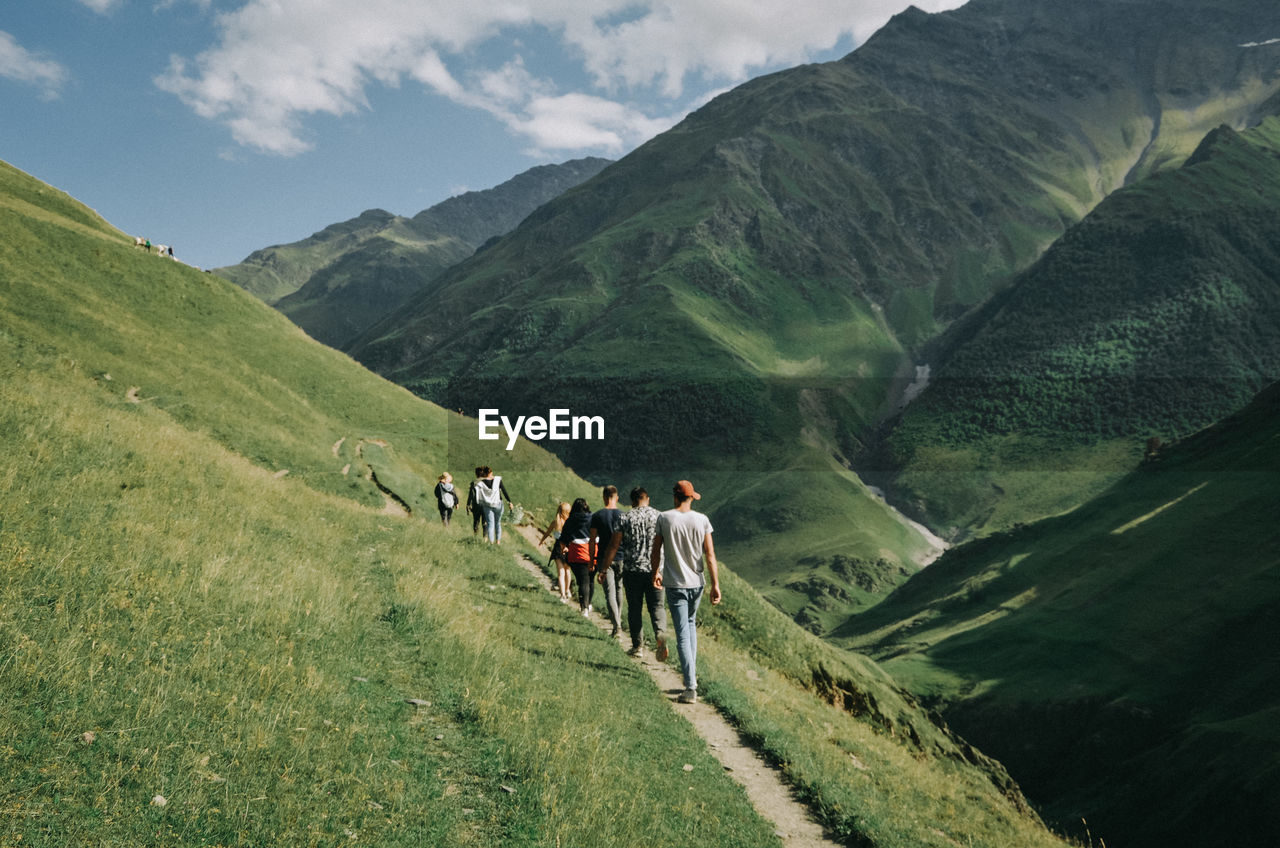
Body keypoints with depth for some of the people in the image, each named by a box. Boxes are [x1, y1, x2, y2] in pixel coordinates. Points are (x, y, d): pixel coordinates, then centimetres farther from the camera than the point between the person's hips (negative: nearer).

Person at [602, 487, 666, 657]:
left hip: (632, 570, -1)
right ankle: (660, 633, -22)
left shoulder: (625, 517, -1)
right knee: (657, 606, 6)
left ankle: (638, 646, 15)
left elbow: (614, 546, -2)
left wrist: (604, 568, 5)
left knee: (634, 608, 11)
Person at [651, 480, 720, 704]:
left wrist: (655, 573, 19)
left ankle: (691, 687, -10)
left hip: (675, 584, -3)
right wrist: (715, 584, -1)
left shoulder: (664, 519, -6)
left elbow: (656, 550, 2)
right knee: (691, 623, 26)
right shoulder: (702, 520, -3)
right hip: (696, 582, 3)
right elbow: (710, 554, -4)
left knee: (683, 634, -4)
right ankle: (690, 670, 31)